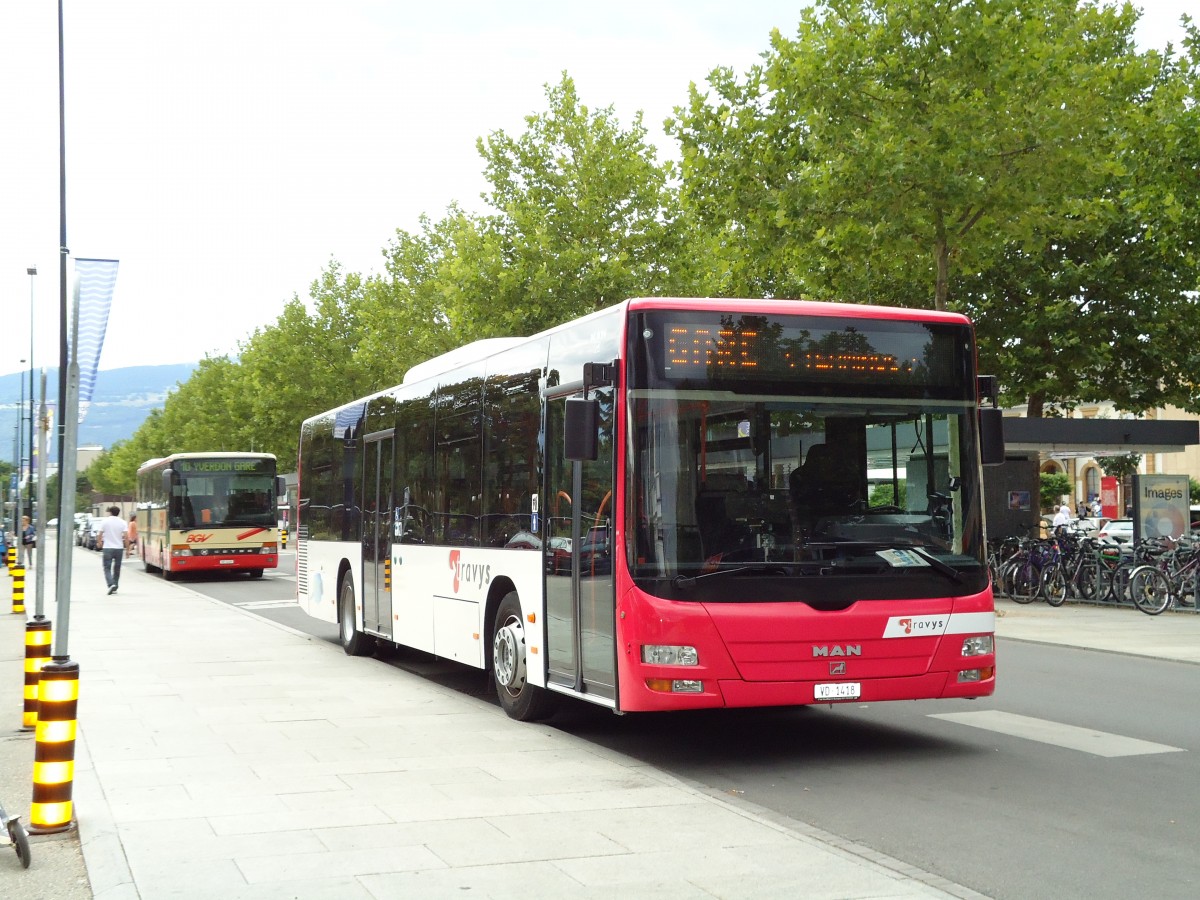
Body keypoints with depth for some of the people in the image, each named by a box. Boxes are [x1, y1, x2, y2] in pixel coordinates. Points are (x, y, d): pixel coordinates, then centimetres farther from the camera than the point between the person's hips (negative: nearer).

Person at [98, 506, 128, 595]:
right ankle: (115, 587, 18)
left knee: (107, 568, 0)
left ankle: (111, 584, -22)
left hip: (107, 548, -2)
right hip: (119, 548, 2)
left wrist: (100, 543, 19)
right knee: (117, 568, 14)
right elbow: (126, 536, -7)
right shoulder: (122, 522, 0)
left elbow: (100, 534, -1)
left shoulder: (105, 522, -2)